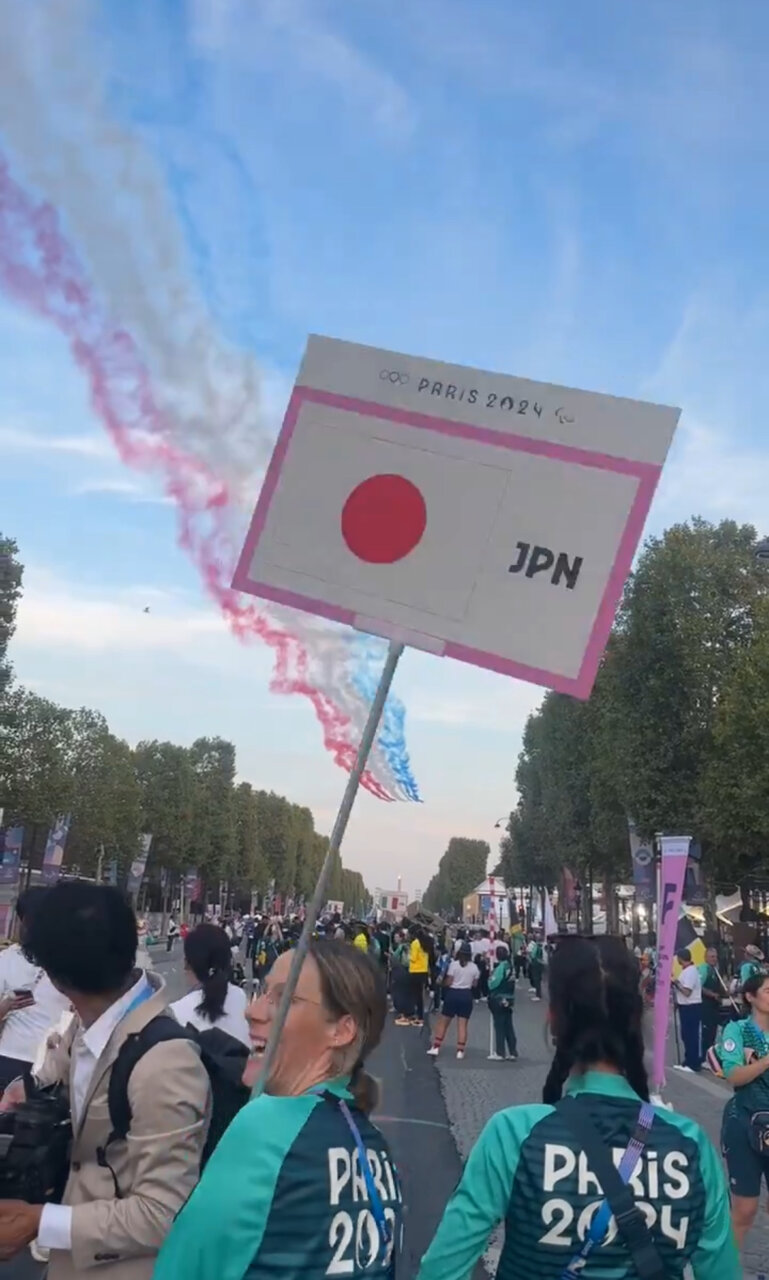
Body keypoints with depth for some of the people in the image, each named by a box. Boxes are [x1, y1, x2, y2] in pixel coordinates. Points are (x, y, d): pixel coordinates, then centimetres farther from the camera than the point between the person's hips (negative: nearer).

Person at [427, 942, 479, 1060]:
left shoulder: (454, 964, -10)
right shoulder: (474, 967, 0)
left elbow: (448, 982, -11)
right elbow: (475, 984, 7)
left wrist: (442, 983, 9)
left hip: (453, 994, -2)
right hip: (466, 995, 2)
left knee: (443, 1022, 7)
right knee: (462, 1025, 4)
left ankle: (435, 1048, 7)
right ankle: (460, 1051, 1)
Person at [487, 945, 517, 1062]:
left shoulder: (500, 967, -17)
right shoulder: (510, 966, 5)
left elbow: (492, 984, -17)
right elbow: (512, 982, 8)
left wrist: (490, 979, 2)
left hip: (499, 1000, -7)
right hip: (509, 1000, 7)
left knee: (499, 1026, 0)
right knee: (509, 1027, 11)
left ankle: (499, 1053, 4)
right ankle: (513, 1053, 14)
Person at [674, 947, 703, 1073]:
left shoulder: (690, 971, -19)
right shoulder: (687, 970, 13)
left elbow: (687, 992, -22)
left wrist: (676, 983, -12)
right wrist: (676, 982, 2)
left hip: (691, 1007, -10)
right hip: (686, 1006, 10)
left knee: (693, 1036, -4)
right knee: (686, 1035, 15)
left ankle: (694, 1064, 1)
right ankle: (688, 1061, 22)